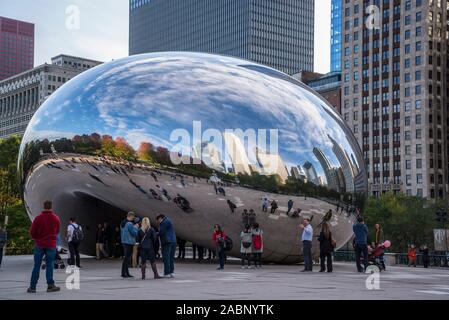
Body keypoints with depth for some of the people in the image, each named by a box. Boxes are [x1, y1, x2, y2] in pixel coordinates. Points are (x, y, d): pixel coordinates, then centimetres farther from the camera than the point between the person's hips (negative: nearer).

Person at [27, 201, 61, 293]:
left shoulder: (38, 218, -6)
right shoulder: (56, 218, -1)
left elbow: (32, 232, -4)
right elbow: (57, 231, 9)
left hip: (39, 245, 0)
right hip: (51, 245, 0)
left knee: (36, 266, 5)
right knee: (50, 265, 4)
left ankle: (32, 287, 5)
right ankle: (50, 285, 0)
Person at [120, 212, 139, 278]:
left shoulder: (122, 223, 13)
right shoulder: (129, 224, -17)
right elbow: (135, 233, -18)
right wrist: (136, 227, 1)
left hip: (124, 242, 10)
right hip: (129, 243, -10)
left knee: (127, 257, 15)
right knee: (127, 258, -6)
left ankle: (126, 273, 19)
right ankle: (124, 273, -5)